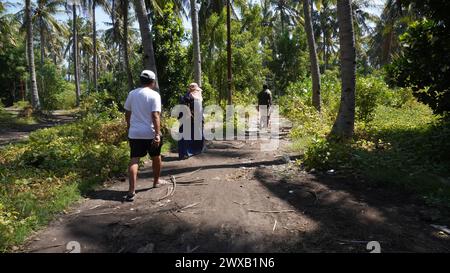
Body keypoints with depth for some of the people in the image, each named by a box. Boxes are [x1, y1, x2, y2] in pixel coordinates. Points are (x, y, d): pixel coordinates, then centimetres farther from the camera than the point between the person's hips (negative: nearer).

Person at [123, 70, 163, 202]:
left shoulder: (132, 93, 7)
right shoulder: (154, 95, -9)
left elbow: (127, 113, 12)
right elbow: (155, 116, -18)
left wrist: (129, 127, 26)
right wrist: (158, 134, -19)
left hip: (134, 133, 3)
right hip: (150, 133, -3)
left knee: (134, 160, -1)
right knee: (156, 157, 19)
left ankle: (131, 190, -11)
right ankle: (156, 181, 36)